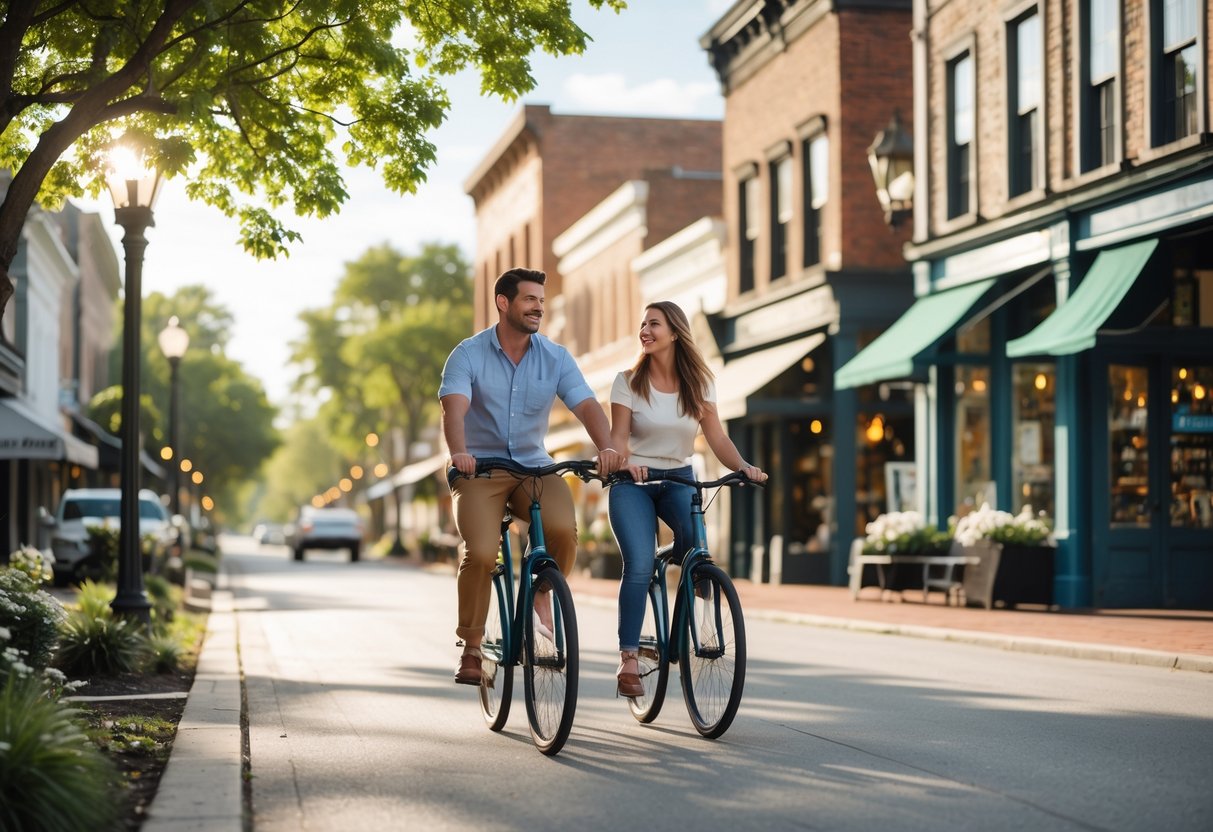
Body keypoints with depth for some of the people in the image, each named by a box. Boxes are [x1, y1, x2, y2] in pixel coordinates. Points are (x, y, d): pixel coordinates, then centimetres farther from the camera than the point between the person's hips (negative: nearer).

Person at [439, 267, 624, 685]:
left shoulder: (556, 357, 3)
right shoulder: (468, 354, -5)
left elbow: (587, 404, -10)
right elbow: (454, 407, -21)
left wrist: (605, 447, -30)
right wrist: (458, 453, -41)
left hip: (534, 466, 2)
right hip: (480, 469, -2)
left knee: (564, 529, -27)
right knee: (480, 553, -23)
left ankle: (540, 600, 2)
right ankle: (471, 649, -3)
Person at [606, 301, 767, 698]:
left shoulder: (699, 383, 3)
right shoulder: (628, 381, -3)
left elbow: (717, 438, -3)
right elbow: (617, 435, -10)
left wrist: (743, 465, -21)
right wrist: (625, 462, -32)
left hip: (678, 480, 2)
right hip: (633, 483, -2)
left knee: (697, 540, -27)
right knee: (639, 566, -21)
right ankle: (628, 659, -14)